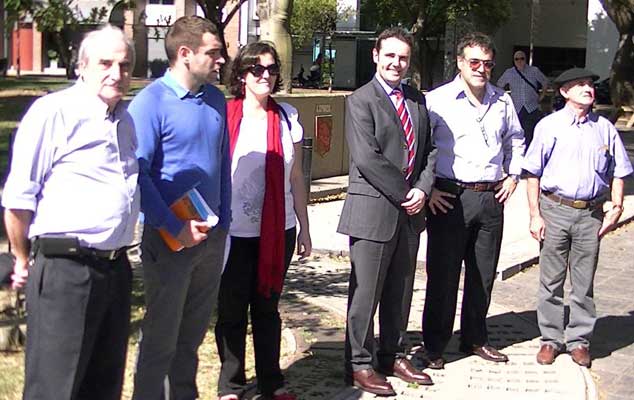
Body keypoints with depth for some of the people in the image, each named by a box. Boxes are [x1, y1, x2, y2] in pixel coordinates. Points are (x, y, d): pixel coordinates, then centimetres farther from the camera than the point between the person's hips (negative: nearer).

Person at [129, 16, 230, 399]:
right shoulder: (152, 101, -13)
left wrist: (224, 221, 9)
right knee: (161, 336, 4)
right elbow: (137, 172, -16)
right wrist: (177, 227, -18)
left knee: (194, 332, 17)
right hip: (170, 237, -6)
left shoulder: (216, 99, 6)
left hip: (212, 235, 6)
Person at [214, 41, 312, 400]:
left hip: (278, 231, 3)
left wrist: (304, 229, 10)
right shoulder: (224, 116, -4)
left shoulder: (287, 117, 5)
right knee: (232, 312, 8)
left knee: (268, 307, 14)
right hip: (235, 232, -2)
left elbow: (296, 178, 9)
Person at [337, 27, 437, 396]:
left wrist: (423, 189, -4)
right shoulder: (361, 101, -8)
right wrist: (403, 194, -13)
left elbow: (429, 149, 12)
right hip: (374, 210, -6)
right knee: (365, 292, 2)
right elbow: (367, 158, -16)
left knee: (401, 291, 14)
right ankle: (360, 365, 13)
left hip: (410, 211, 7)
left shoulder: (417, 100, 13)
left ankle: (393, 356, 26)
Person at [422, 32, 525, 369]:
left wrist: (513, 175, 14)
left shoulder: (502, 102, 9)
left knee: (483, 274, 13)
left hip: (491, 198, 5)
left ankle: (475, 339, 28)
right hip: (449, 198, -5)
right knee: (443, 275, 1)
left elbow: (515, 140, 26)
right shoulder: (437, 100, -6)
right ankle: (434, 346, 13)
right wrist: (426, 188, -10)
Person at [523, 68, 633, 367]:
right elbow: (533, 174, -1)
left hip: (590, 214, 2)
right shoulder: (549, 126, 0)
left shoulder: (605, 128, 7)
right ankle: (551, 339, 18)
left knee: (584, 282, 8)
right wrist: (535, 215, -6)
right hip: (555, 210, -2)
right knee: (551, 281, 6)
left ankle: (579, 340, 21)